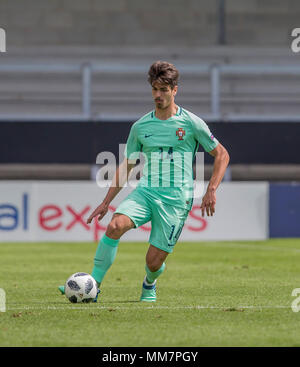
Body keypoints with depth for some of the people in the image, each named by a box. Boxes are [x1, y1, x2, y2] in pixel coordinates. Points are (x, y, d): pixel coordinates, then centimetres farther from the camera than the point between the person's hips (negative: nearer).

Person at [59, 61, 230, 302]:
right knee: (115, 226, -27)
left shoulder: (191, 123, -1)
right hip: (146, 191, 3)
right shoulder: (140, 126, 9)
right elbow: (126, 167, 18)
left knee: (154, 261, -6)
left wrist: (211, 190, -7)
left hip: (177, 198, -3)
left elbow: (222, 155, 6)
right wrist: (106, 203, 13)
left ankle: (149, 284, 32)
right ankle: (93, 285, -22)